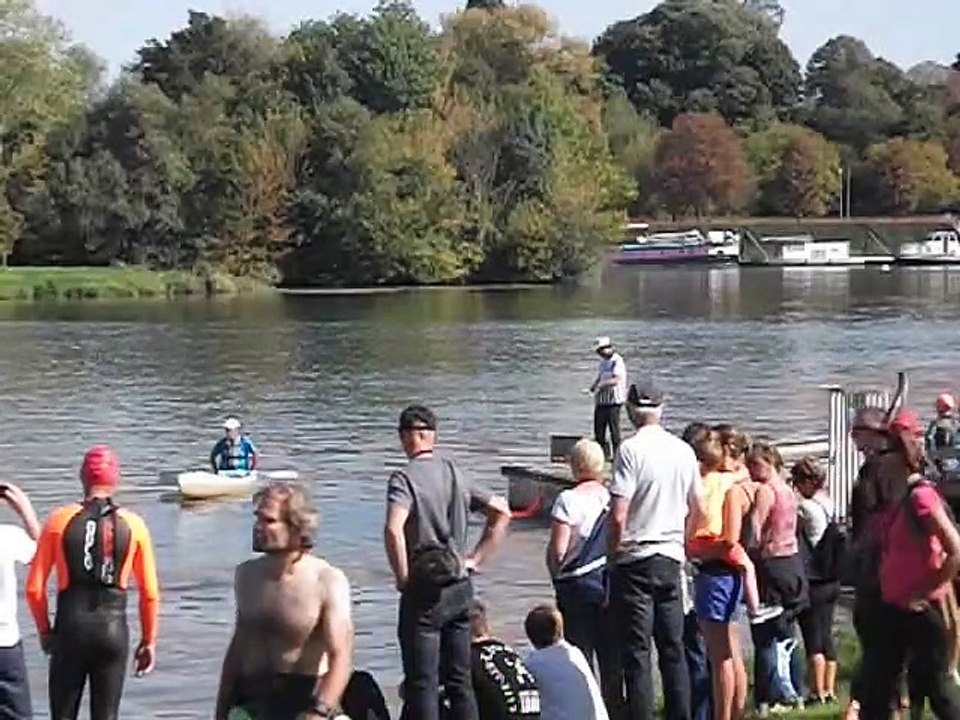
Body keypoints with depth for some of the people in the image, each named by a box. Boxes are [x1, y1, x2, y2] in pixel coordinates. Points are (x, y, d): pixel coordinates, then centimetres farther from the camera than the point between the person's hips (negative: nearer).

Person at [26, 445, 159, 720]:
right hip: (114, 629, 1)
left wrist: (44, 630, 13)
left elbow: (35, 587, -2)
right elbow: (150, 593, 2)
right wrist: (148, 641, 13)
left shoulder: (60, 520, -1)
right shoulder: (133, 525, 0)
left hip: (71, 628, -1)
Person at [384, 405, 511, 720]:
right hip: (460, 588, 6)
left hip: (425, 590, -6)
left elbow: (394, 530, -27)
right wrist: (476, 559, 11)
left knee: (422, 684, -1)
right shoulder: (457, 474, 7)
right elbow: (501, 511, 11)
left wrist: (402, 576, -14)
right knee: (460, 681, 13)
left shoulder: (405, 478, -12)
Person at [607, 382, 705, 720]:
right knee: (673, 648, 12)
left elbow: (618, 516, -17)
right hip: (672, 558, 5)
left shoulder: (631, 449, -12)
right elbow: (698, 508, 12)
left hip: (636, 559, -5)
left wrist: (612, 555, -4)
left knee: (637, 652, -2)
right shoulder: (684, 451, 5)